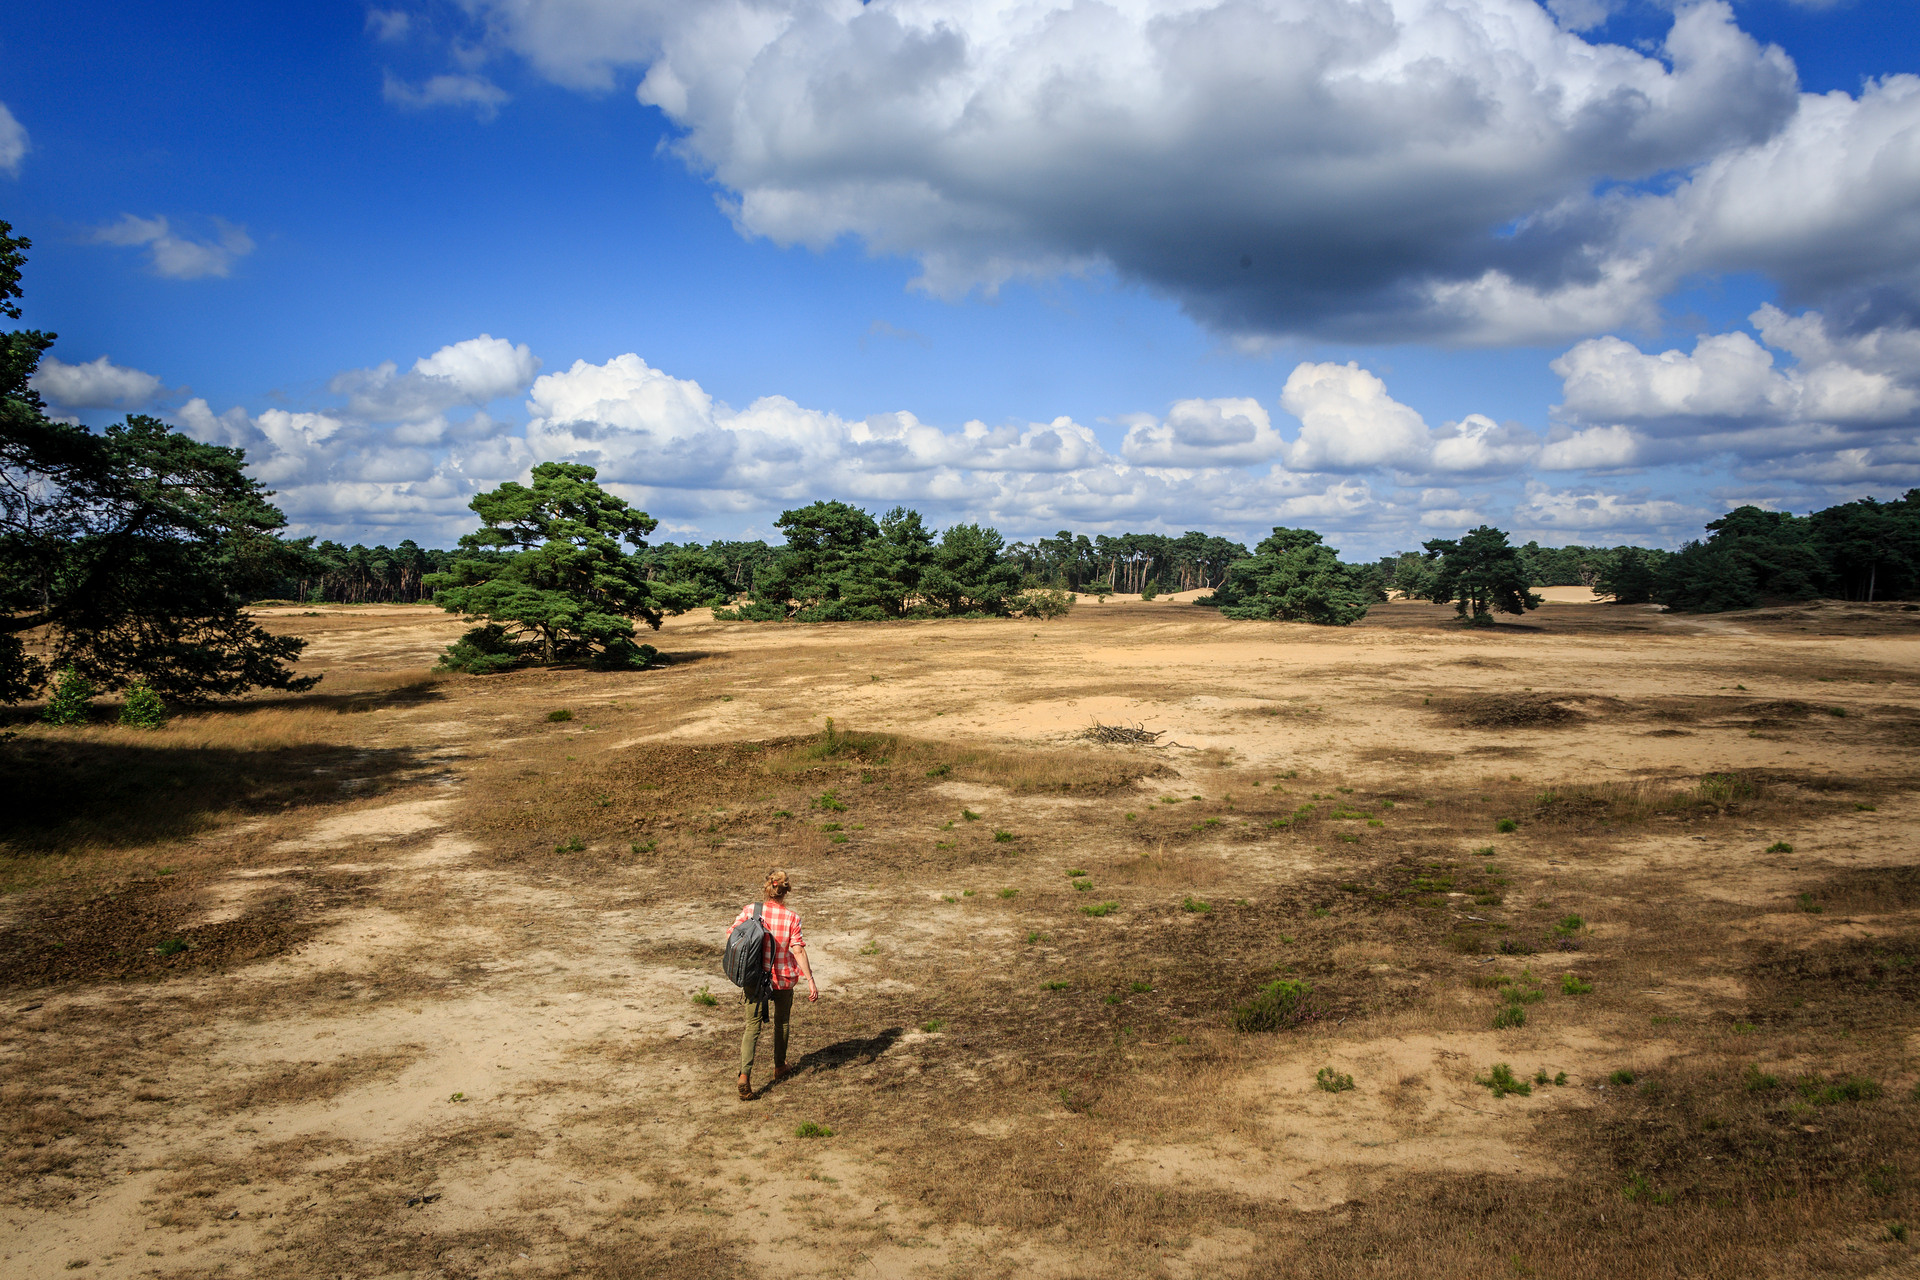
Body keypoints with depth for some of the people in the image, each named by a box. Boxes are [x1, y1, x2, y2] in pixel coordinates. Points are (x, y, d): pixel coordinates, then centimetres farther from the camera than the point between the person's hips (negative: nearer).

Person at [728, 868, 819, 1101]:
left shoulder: (750, 911, -9)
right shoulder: (791, 918, -14)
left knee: (753, 1025, 5)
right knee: (781, 1022, 22)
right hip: (783, 979, 0)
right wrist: (810, 980, -14)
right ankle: (779, 1067, 38)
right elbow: (798, 950, -17)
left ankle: (745, 1074, -13)